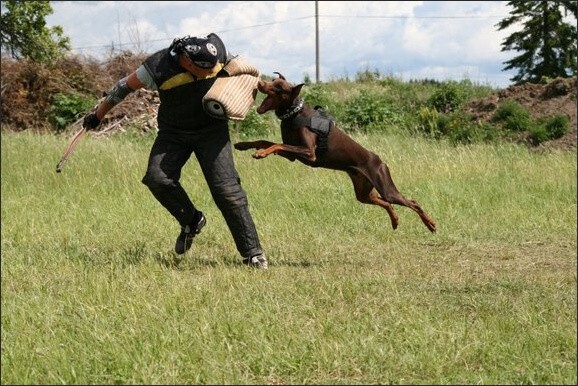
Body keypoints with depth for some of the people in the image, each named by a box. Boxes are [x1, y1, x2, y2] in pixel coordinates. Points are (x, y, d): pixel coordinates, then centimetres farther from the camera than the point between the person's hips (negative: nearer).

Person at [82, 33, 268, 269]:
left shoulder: (217, 49, -20)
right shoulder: (158, 68, -25)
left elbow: (235, 67, 6)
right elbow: (124, 87, -9)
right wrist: (97, 116, 2)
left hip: (212, 130, 0)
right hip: (173, 132, 0)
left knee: (227, 190, -12)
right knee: (157, 178, -21)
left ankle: (253, 253, -6)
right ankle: (191, 221, 4)